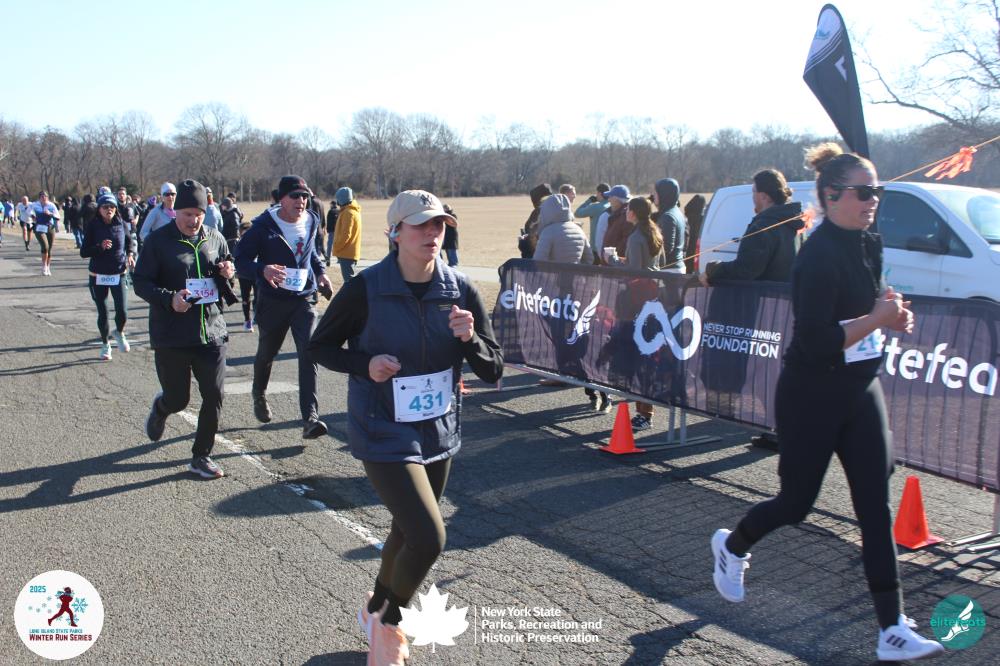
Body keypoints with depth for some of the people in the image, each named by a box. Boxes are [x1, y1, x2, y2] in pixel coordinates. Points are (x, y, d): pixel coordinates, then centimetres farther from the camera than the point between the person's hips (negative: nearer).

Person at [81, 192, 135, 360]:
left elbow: (130, 241, 18)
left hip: (118, 275, 1)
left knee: (122, 311, -10)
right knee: (102, 314, 8)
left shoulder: (121, 224, -2)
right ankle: (105, 344, 30)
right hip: (98, 276, -1)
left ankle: (119, 333, 23)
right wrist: (100, 247, -23)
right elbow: (83, 252, -6)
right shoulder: (93, 226, -7)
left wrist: (130, 254, -1)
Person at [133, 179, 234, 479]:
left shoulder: (215, 238, 8)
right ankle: (159, 409, 45)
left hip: (211, 331, 3)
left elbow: (229, 270, 21)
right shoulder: (158, 240, -5)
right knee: (177, 399, 6)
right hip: (171, 336, -3)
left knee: (214, 396, -1)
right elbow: (141, 283, -6)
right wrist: (169, 298, -24)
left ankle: (201, 456, 16)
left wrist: (227, 273, -4)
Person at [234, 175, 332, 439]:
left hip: (304, 299, 2)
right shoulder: (264, 226, -12)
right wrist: (262, 270, -33)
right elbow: (240, 260, -13)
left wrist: (320, 272, 5)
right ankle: (259, 395, 49)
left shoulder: (311, 222, 4)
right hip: (272, 301, -2)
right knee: (266, 354, 17)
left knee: (309, 354, -16)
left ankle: (310, 418, -20)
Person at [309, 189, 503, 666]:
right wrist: (365, 364, -20)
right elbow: (320, 347, -2)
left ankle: (376, 610, 51)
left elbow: (492, 372, -3)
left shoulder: (460, 291, -6)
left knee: (408, 532, 21)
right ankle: (388, 622, 17)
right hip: (384, 435, -5)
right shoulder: (366, 289, -15)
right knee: (428, 539, -15)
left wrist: (470, 337, -23)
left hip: (439, 433, 5)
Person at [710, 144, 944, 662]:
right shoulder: (819, 257, -20)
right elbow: (816, 341, -25)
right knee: (798, 501, 9)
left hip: (861, 390, 8)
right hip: (812, 396, -7)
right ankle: (731, 546, 39)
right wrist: (878, 318, -21)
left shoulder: (868, 246, 6)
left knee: (876, 508, 5)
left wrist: (893, 315, -2)